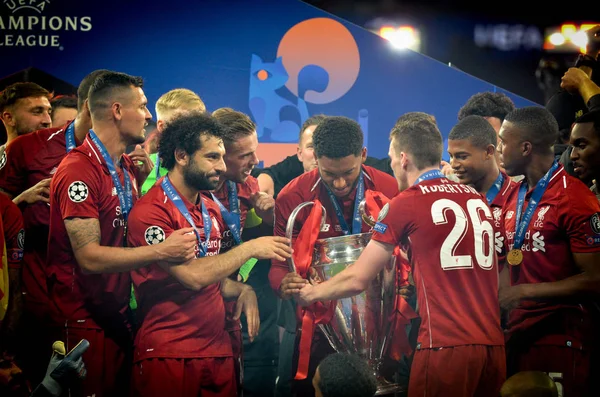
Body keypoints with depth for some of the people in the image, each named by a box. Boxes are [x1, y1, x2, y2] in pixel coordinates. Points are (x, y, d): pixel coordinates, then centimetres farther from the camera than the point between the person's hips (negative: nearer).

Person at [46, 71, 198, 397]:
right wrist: (161, 251, -31)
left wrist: (141, 175, 1)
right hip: (85, 320, -9)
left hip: (118, 309, 9)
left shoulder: (126, 165, 11)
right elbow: (89, 257, -25)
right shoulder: (78, 171, -19)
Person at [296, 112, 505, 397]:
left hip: (446, 344, -6)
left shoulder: (406, 204, -2)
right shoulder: (478, 199, 14)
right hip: (493, 342, 6)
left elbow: (358, 280, 3)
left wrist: (312, 293, 22)